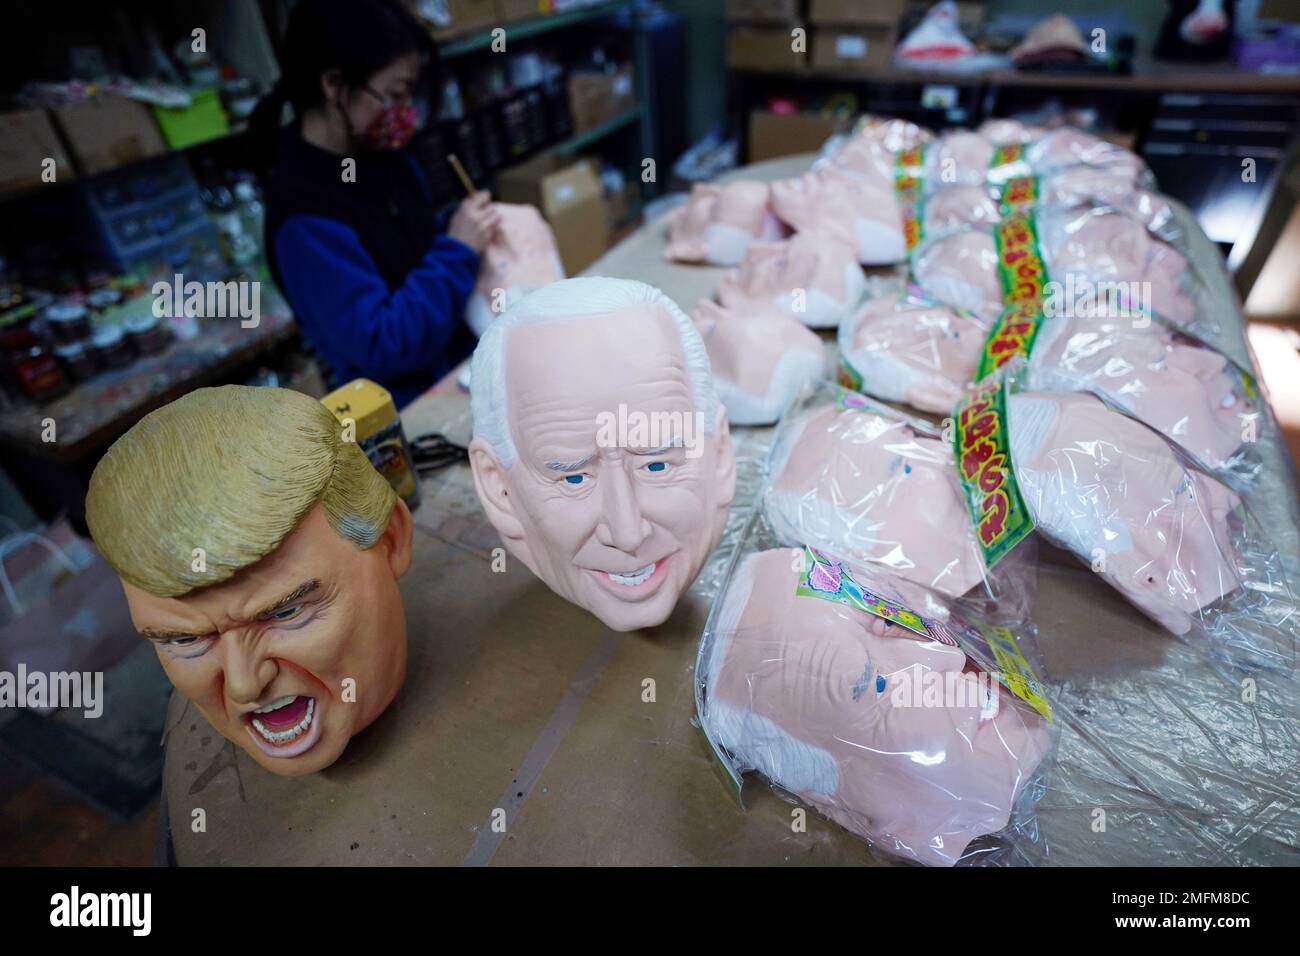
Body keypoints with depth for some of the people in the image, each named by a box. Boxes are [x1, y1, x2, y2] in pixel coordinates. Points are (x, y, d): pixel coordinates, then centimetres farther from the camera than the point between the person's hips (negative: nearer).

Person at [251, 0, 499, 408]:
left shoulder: (385, 153, 3)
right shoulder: (305, 214, -22)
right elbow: (380, 346, -26)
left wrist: (474, 239, -1)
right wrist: (457, 251, -21)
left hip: (464, 359, 8)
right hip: (411, 407, -8)